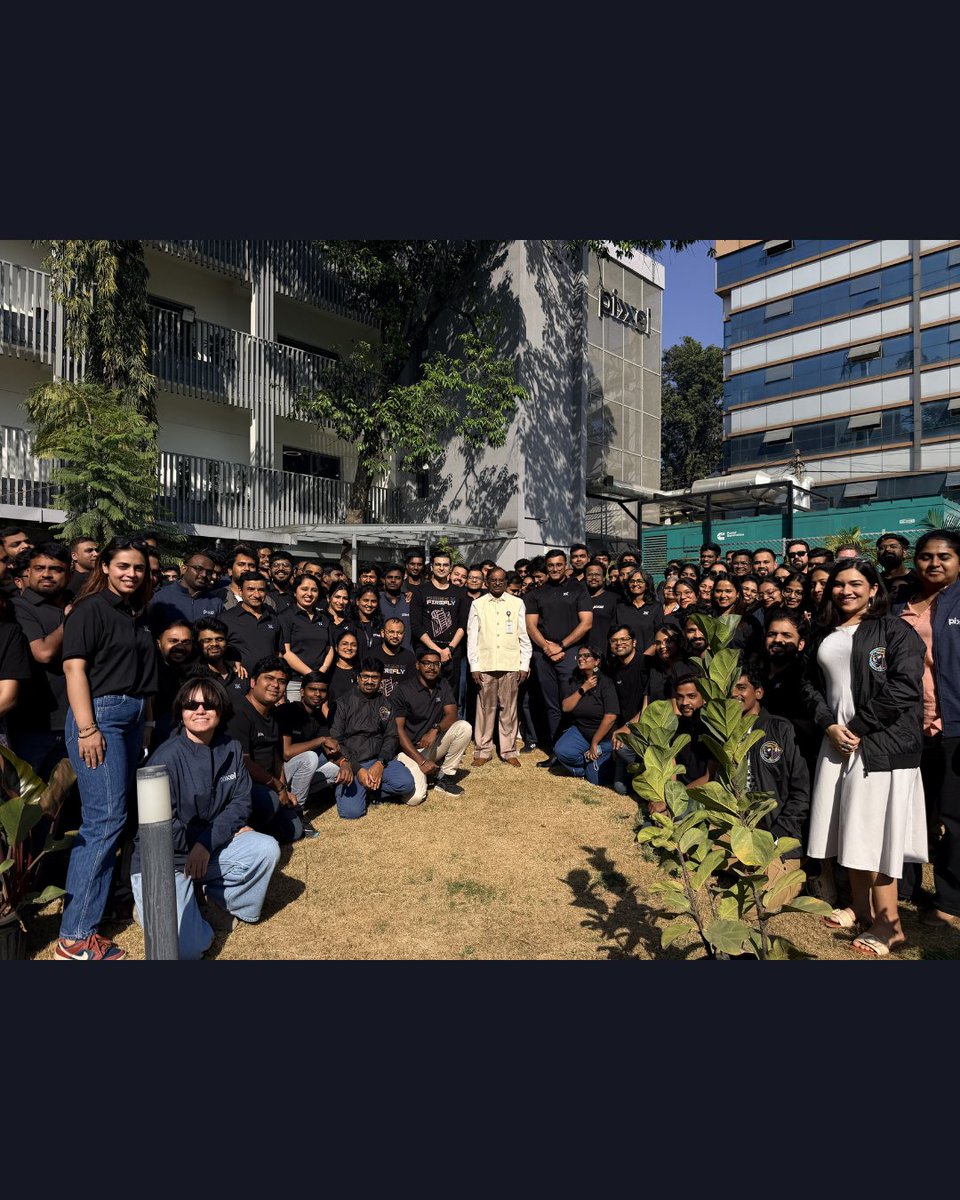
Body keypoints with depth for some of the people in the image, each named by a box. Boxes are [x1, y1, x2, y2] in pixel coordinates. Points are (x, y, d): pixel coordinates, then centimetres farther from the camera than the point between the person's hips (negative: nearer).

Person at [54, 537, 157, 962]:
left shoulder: (138, 613, 16)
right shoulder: (89, 609, -6)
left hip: (134, 718, 8)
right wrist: (86, 729, -19)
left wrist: (148, 720, 16)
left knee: (105, 818, 11)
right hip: (100, 714, -8)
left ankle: (79, 901, 24)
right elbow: (74, 667, -13)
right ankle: (76, 935, -2)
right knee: (107, 817, -10)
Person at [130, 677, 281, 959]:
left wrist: (207, 843, -19)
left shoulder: (231, 749, -2)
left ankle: (221, 903, 7)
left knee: (267, 849, -19)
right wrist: (227, 830, -13)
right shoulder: (167, 757, -20)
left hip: (212, 848, 5)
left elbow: (241, 802, -3)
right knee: (188, 948, -21)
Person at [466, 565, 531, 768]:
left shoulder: (517, 604, 5)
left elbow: (524, 636, 6)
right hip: (485, 665, 0)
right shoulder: (477, 604, 5)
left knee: (509, 709, 6)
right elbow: (472, 636, 3)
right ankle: (483, 751, 15)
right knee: (485, 709, 4)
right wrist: (474, 666, -2)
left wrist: (525, 665, 1)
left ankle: (509, 751, 17)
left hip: (511, 665, 0)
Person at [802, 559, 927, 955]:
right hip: (837, 742, 6)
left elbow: (904, 688, -14)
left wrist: (857, 726, -14)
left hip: (882, 744, -5)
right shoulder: (824, 635, 14)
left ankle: (888, 922, 8)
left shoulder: (895, 630, -4)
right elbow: (811, 685, 12)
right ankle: (860, 906, 26)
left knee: (874, 830, -4)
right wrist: (829, 725, -4)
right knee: (849, 827, 11)